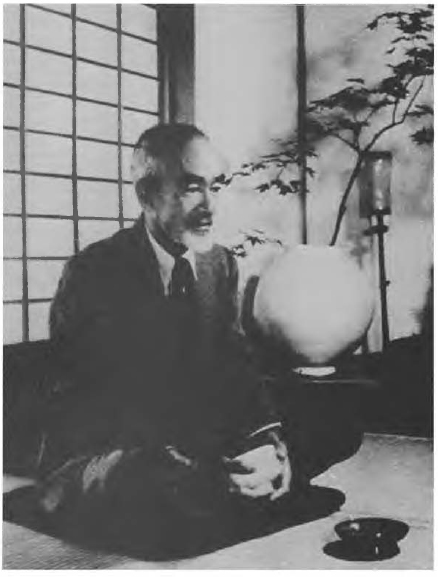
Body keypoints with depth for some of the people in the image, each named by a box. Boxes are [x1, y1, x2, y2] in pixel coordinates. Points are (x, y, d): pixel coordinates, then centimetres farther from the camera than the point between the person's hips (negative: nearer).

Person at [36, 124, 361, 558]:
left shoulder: (221, 265, 6)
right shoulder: (92, 272, -16)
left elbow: (236, 366, 1)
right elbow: (108, 404, -22)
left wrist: (271, 440, -19)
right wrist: (212, 470, -33)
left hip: (194, 449, 6)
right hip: (93, 466, -5)